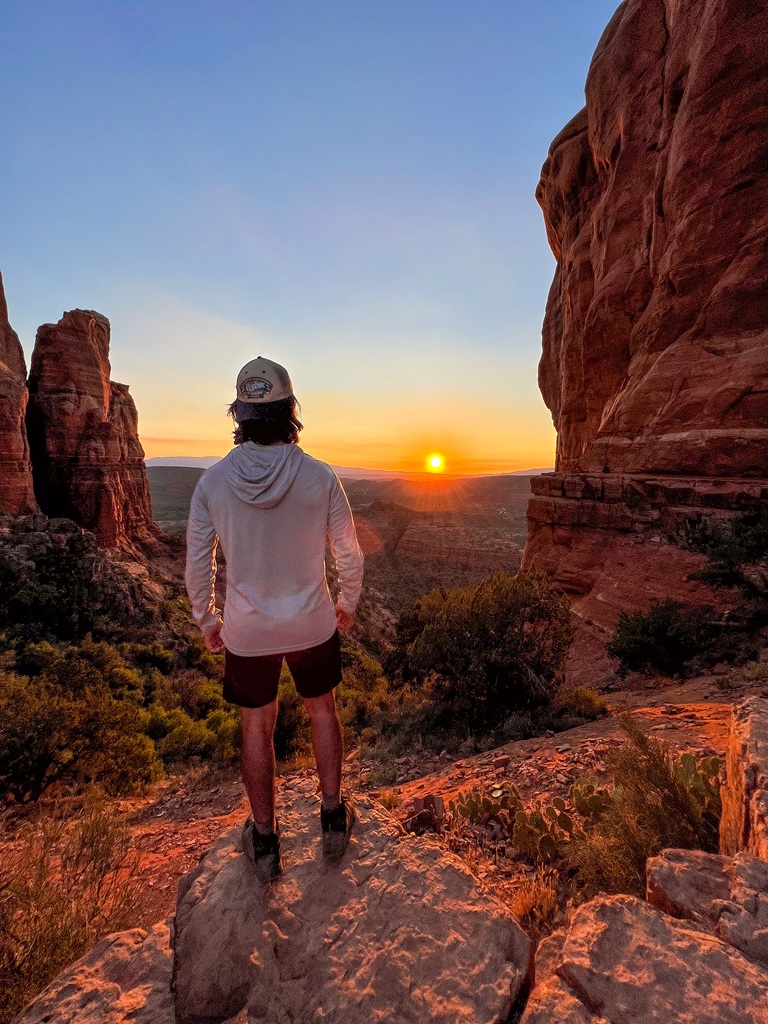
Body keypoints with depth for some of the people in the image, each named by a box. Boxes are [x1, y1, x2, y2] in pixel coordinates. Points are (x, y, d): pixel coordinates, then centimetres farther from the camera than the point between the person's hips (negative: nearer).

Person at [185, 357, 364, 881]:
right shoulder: (320, 477, -15)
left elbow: (198, 565, -4)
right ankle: (334, 817, 38)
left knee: (257, 727, 19)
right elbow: (350, 554, -6)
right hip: (313, 624, 0)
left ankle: (264, 839, 38)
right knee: (322, 710, 23)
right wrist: (348, 603, 12)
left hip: (246, 631, 1)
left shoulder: (213, 482, -12)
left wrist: (206, 621, 12)